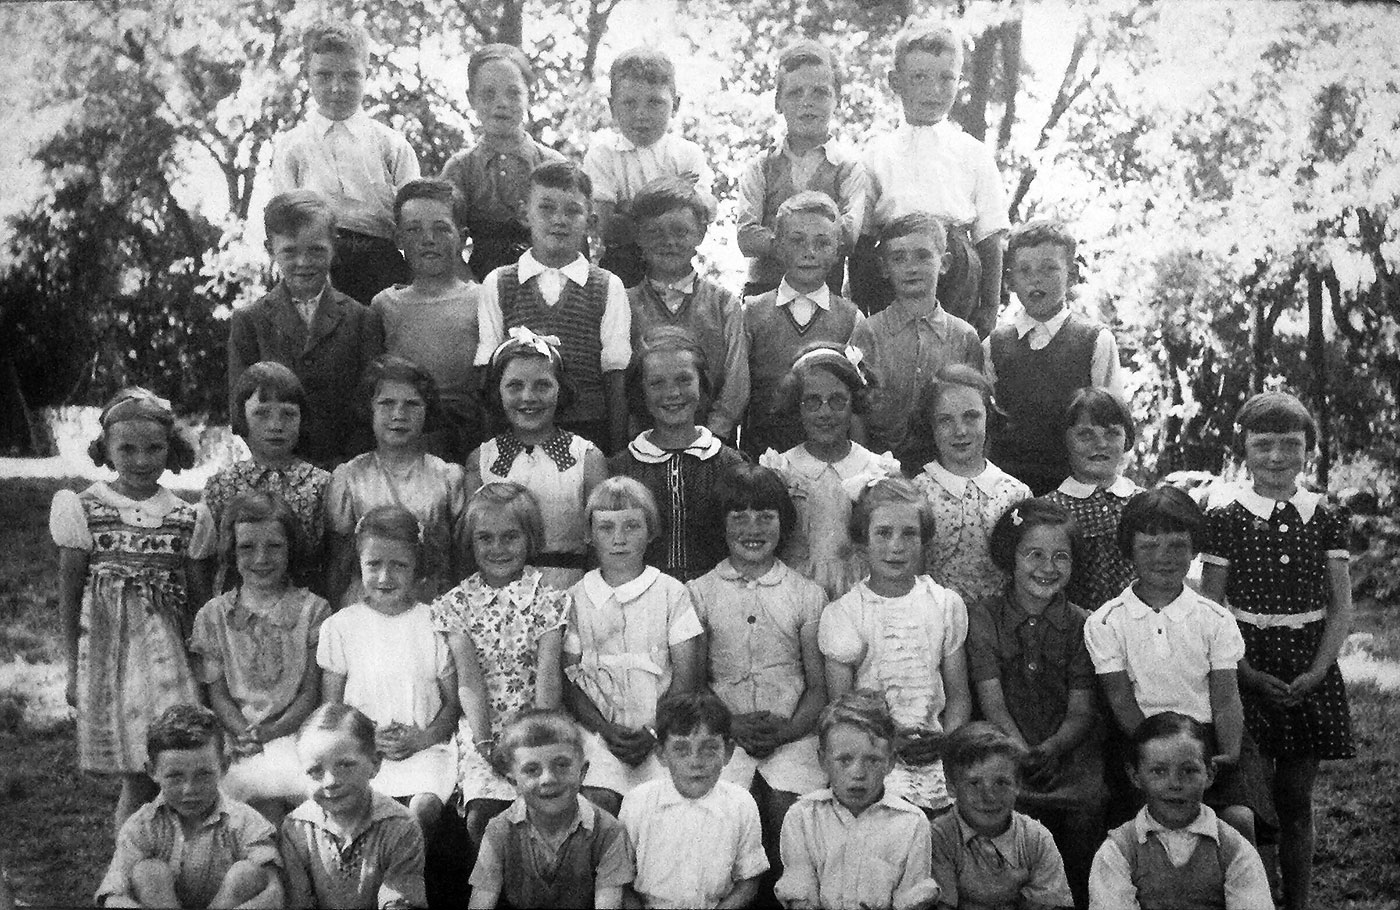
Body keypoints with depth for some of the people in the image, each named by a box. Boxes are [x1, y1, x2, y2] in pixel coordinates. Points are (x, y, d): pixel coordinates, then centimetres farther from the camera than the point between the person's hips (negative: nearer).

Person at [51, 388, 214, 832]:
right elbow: (69, 596, 3)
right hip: (107, 647, -2)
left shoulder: (185, 518, 4)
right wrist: (75, 669, 1)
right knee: (139, 780, -1)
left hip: (166, 649, 2)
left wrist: (199, 658, 4)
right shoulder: (83, 509, -1)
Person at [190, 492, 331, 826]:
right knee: (265, 796, -28)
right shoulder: (213, 616, 10)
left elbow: (311, 692, 2)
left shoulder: (312, 610, 5)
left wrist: (271, 731, -14)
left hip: (296, 733, 0)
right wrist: (245, 733, -13)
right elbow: (218, 695, 6)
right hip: (240, 737, 0)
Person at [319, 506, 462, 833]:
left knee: (425, 806, -27)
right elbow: (330, 708, 8)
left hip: (424, 747, 0)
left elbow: (454, 702, 6)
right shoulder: (340, 627, 6)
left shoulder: (435, 624, 4)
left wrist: (422, 738, -11)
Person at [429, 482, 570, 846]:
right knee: (482, 813, -24)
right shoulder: (455, 604, 7)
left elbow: (548, 675, -6)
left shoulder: (549, 599, 5)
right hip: (482, 731, 1)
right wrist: (485, 742, -17)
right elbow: (467, 677, -4)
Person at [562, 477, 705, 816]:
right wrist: (607, 730, -10)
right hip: (598, 728, 0)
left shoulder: (671, 593, 7)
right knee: (597, 800, -25)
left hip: (661, 729, 0)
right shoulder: (576, 598, 9)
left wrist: (655, 733, -10)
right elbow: (568, 678, 4)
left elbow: (687, 677, 2)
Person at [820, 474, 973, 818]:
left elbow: (958, 694, 12)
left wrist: (946, 740, -8)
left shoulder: (946, 604, 10)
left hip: (935, 755, 3)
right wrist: (892, 741, -15)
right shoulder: (843, 614, 1)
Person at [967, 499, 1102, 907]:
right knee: (1011, 806, -29)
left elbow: (1082, 712, 1)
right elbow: (992, 701, -5)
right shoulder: (983, 618, 4)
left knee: (1088, 805, -26)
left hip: (1070, 750, 1)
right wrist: (1022, 752, -22)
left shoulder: (1082, 625, 7)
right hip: (1006, 750, -1)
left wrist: (1050, 749, -19)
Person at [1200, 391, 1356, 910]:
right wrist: (1253, 677, -13)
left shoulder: (1328, 520, 5)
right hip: (1246, 672, -2)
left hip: (1311, 676, 2)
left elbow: (1341, 609, 4)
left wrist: (1317, 672, -9)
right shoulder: (1224, 521, -3)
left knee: (1296, 801, 10)